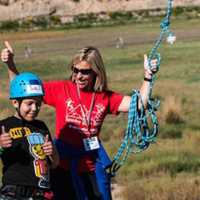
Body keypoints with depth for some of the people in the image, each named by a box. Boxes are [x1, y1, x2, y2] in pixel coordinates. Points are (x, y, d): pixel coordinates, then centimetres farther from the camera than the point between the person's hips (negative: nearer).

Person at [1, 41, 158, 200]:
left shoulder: (106, 98, 0)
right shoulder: (62, 89, -5)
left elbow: (139, 104, -5)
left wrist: (148, 77, -14)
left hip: (92, 169, 2)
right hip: (64, 168, -2)